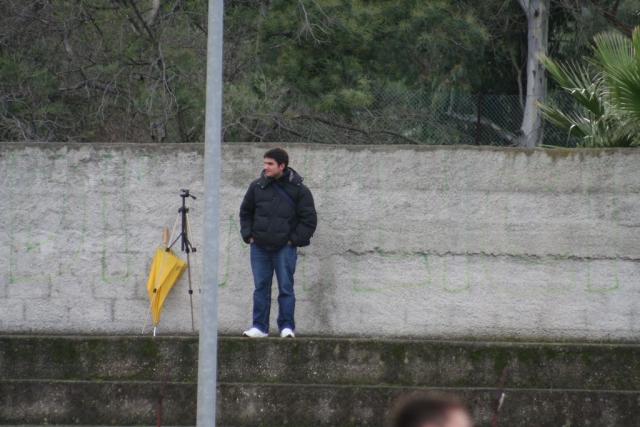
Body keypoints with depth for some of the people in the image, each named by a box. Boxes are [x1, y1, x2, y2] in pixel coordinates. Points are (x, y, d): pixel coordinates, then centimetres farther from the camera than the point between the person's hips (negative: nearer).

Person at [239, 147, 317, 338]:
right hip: (259, 247, 3)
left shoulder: (298, 190, -3)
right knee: (260, 288, 6)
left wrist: (295, 239, -6)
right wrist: (248, 235, 7)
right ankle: (260, 326, 10)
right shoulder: (257, 187, 6)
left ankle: (287, 326, 2)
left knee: (286, 287, -2)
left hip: (285, 248, -3)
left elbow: (309, 220, 0)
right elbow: (245, 213, 18)